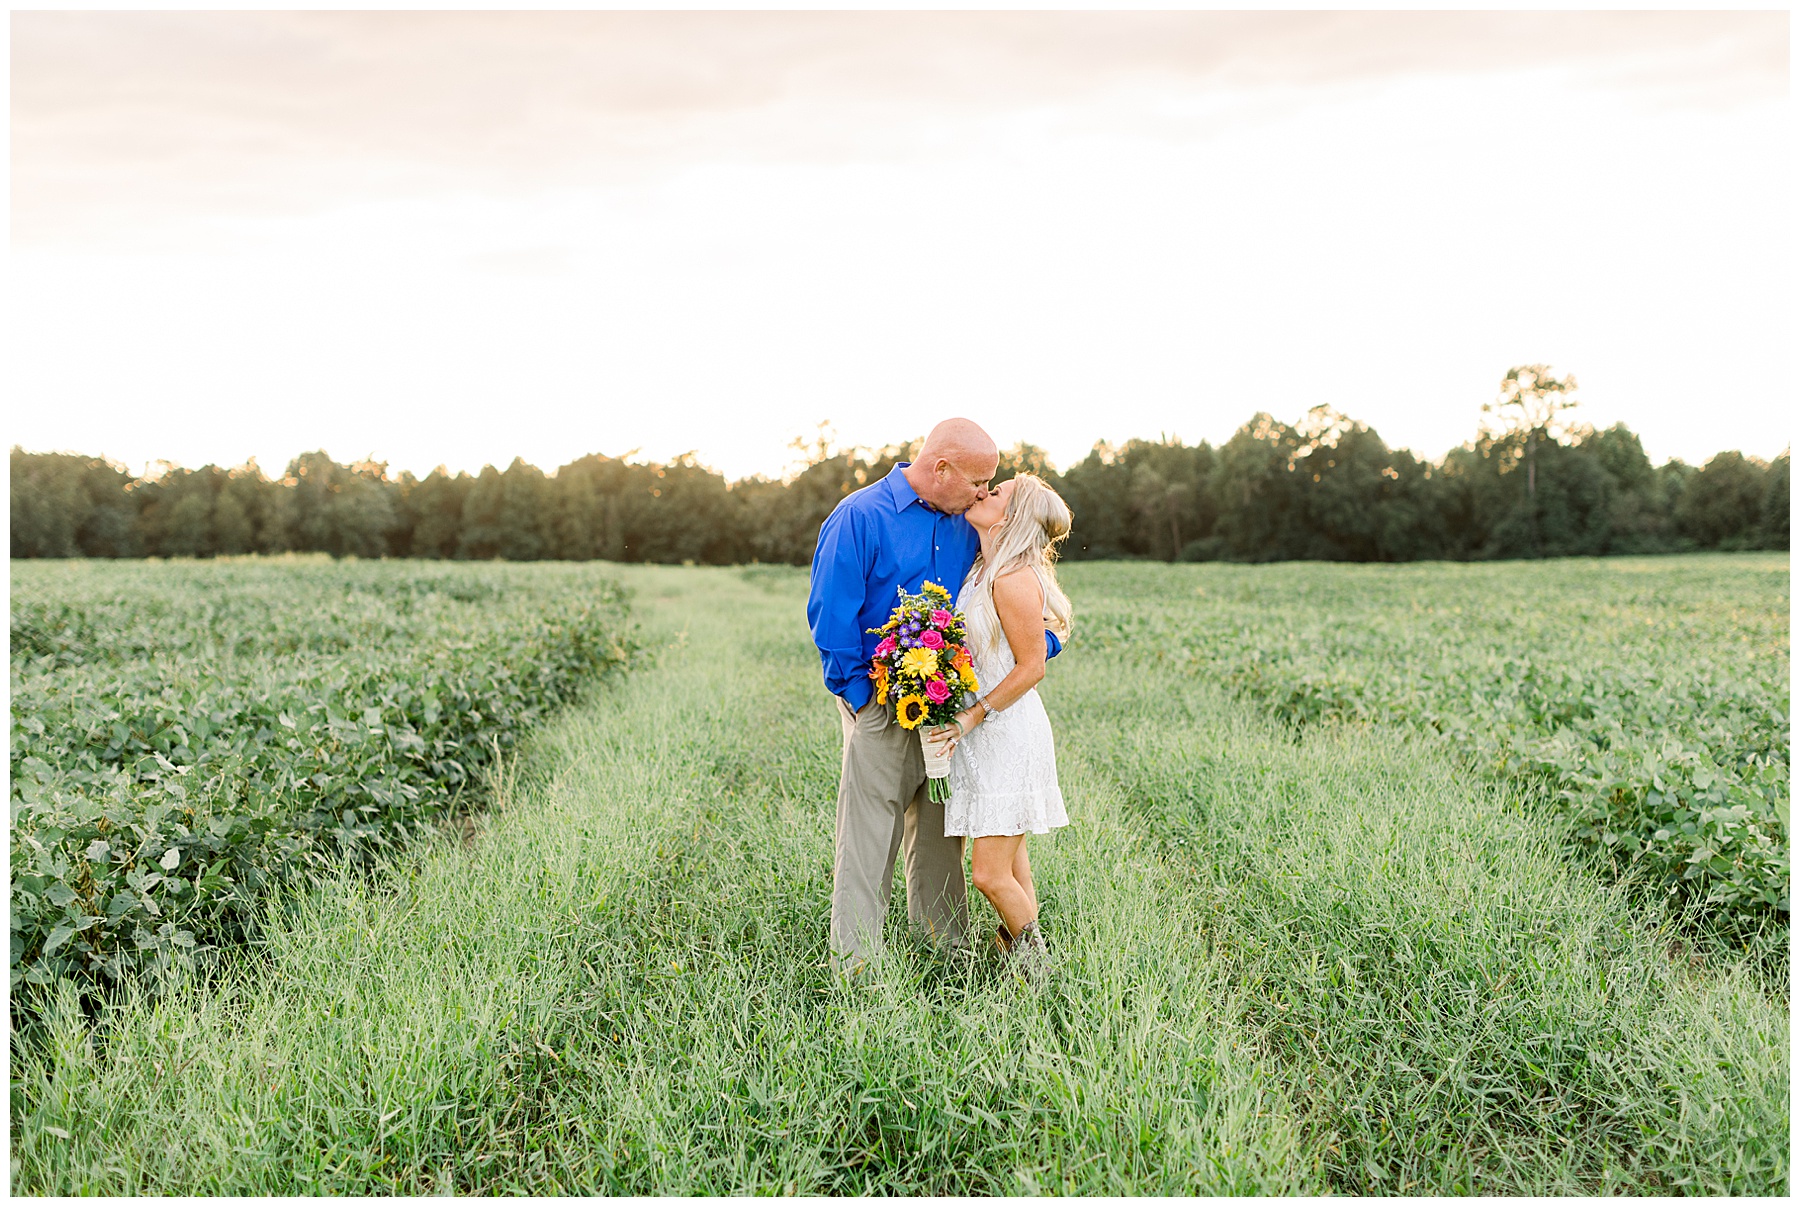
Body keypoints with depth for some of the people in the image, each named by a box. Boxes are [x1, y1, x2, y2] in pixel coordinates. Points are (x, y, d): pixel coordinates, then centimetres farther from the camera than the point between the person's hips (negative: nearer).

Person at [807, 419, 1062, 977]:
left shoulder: (963, 525, 11)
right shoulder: (859, 517, -8)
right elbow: (831, 616, -10)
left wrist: (1043, 639, 2)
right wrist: (863, 695, -12)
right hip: (882, 708, -6)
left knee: (939, 840, 13)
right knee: (868, 843, -4)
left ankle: (948, 951, 23)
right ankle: (855, 967, 3)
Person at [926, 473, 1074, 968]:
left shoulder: (1015, 580, -19)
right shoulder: (980, 570, 10)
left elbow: (1031, 667, -16)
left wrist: (971, 717, -17)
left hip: (1010, 737, -9)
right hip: (985, 739, 9)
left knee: (991, 875, -5)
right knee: (1011, 865, 17)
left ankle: (1036, 961, 14)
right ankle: (1019, 954, 27)